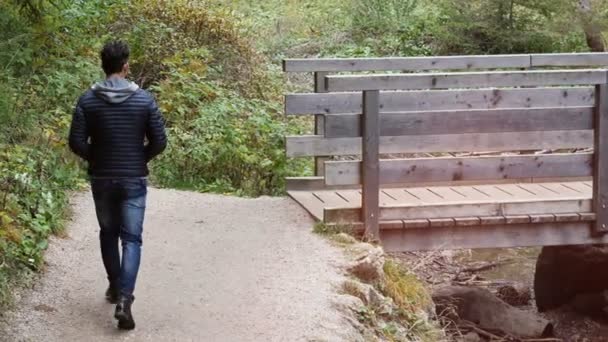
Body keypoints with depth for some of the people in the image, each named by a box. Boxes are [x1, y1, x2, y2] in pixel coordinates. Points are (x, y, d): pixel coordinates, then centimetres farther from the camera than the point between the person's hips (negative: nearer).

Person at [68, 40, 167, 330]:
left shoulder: (88, 100, -5)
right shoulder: (144, 99, -7)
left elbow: (76, 142, -7)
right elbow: (159, 142, -6)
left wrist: (94, 157, 12)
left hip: (101, 179, 2)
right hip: (134, 180, -2)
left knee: (108, 233, 21)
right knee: (131, 239, -1)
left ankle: (115, 287, 32)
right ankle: (124, 298, -16)